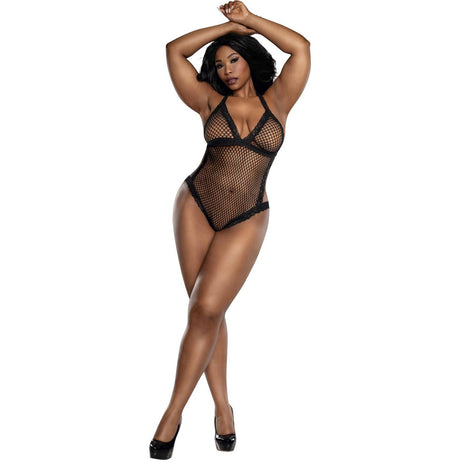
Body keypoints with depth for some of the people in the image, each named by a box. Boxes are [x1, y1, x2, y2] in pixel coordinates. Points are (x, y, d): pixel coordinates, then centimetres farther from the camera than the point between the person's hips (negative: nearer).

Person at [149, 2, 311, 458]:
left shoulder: (276, 102, 5)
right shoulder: (210, 101, 7)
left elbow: (301, 47, -3)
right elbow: (174, 50, 5)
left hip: (246, 221, -2)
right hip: (195, 206, 2)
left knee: (206, 309, -12)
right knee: (206, 310, 3)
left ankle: (173, 412, 0)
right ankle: (222, 406, 15)